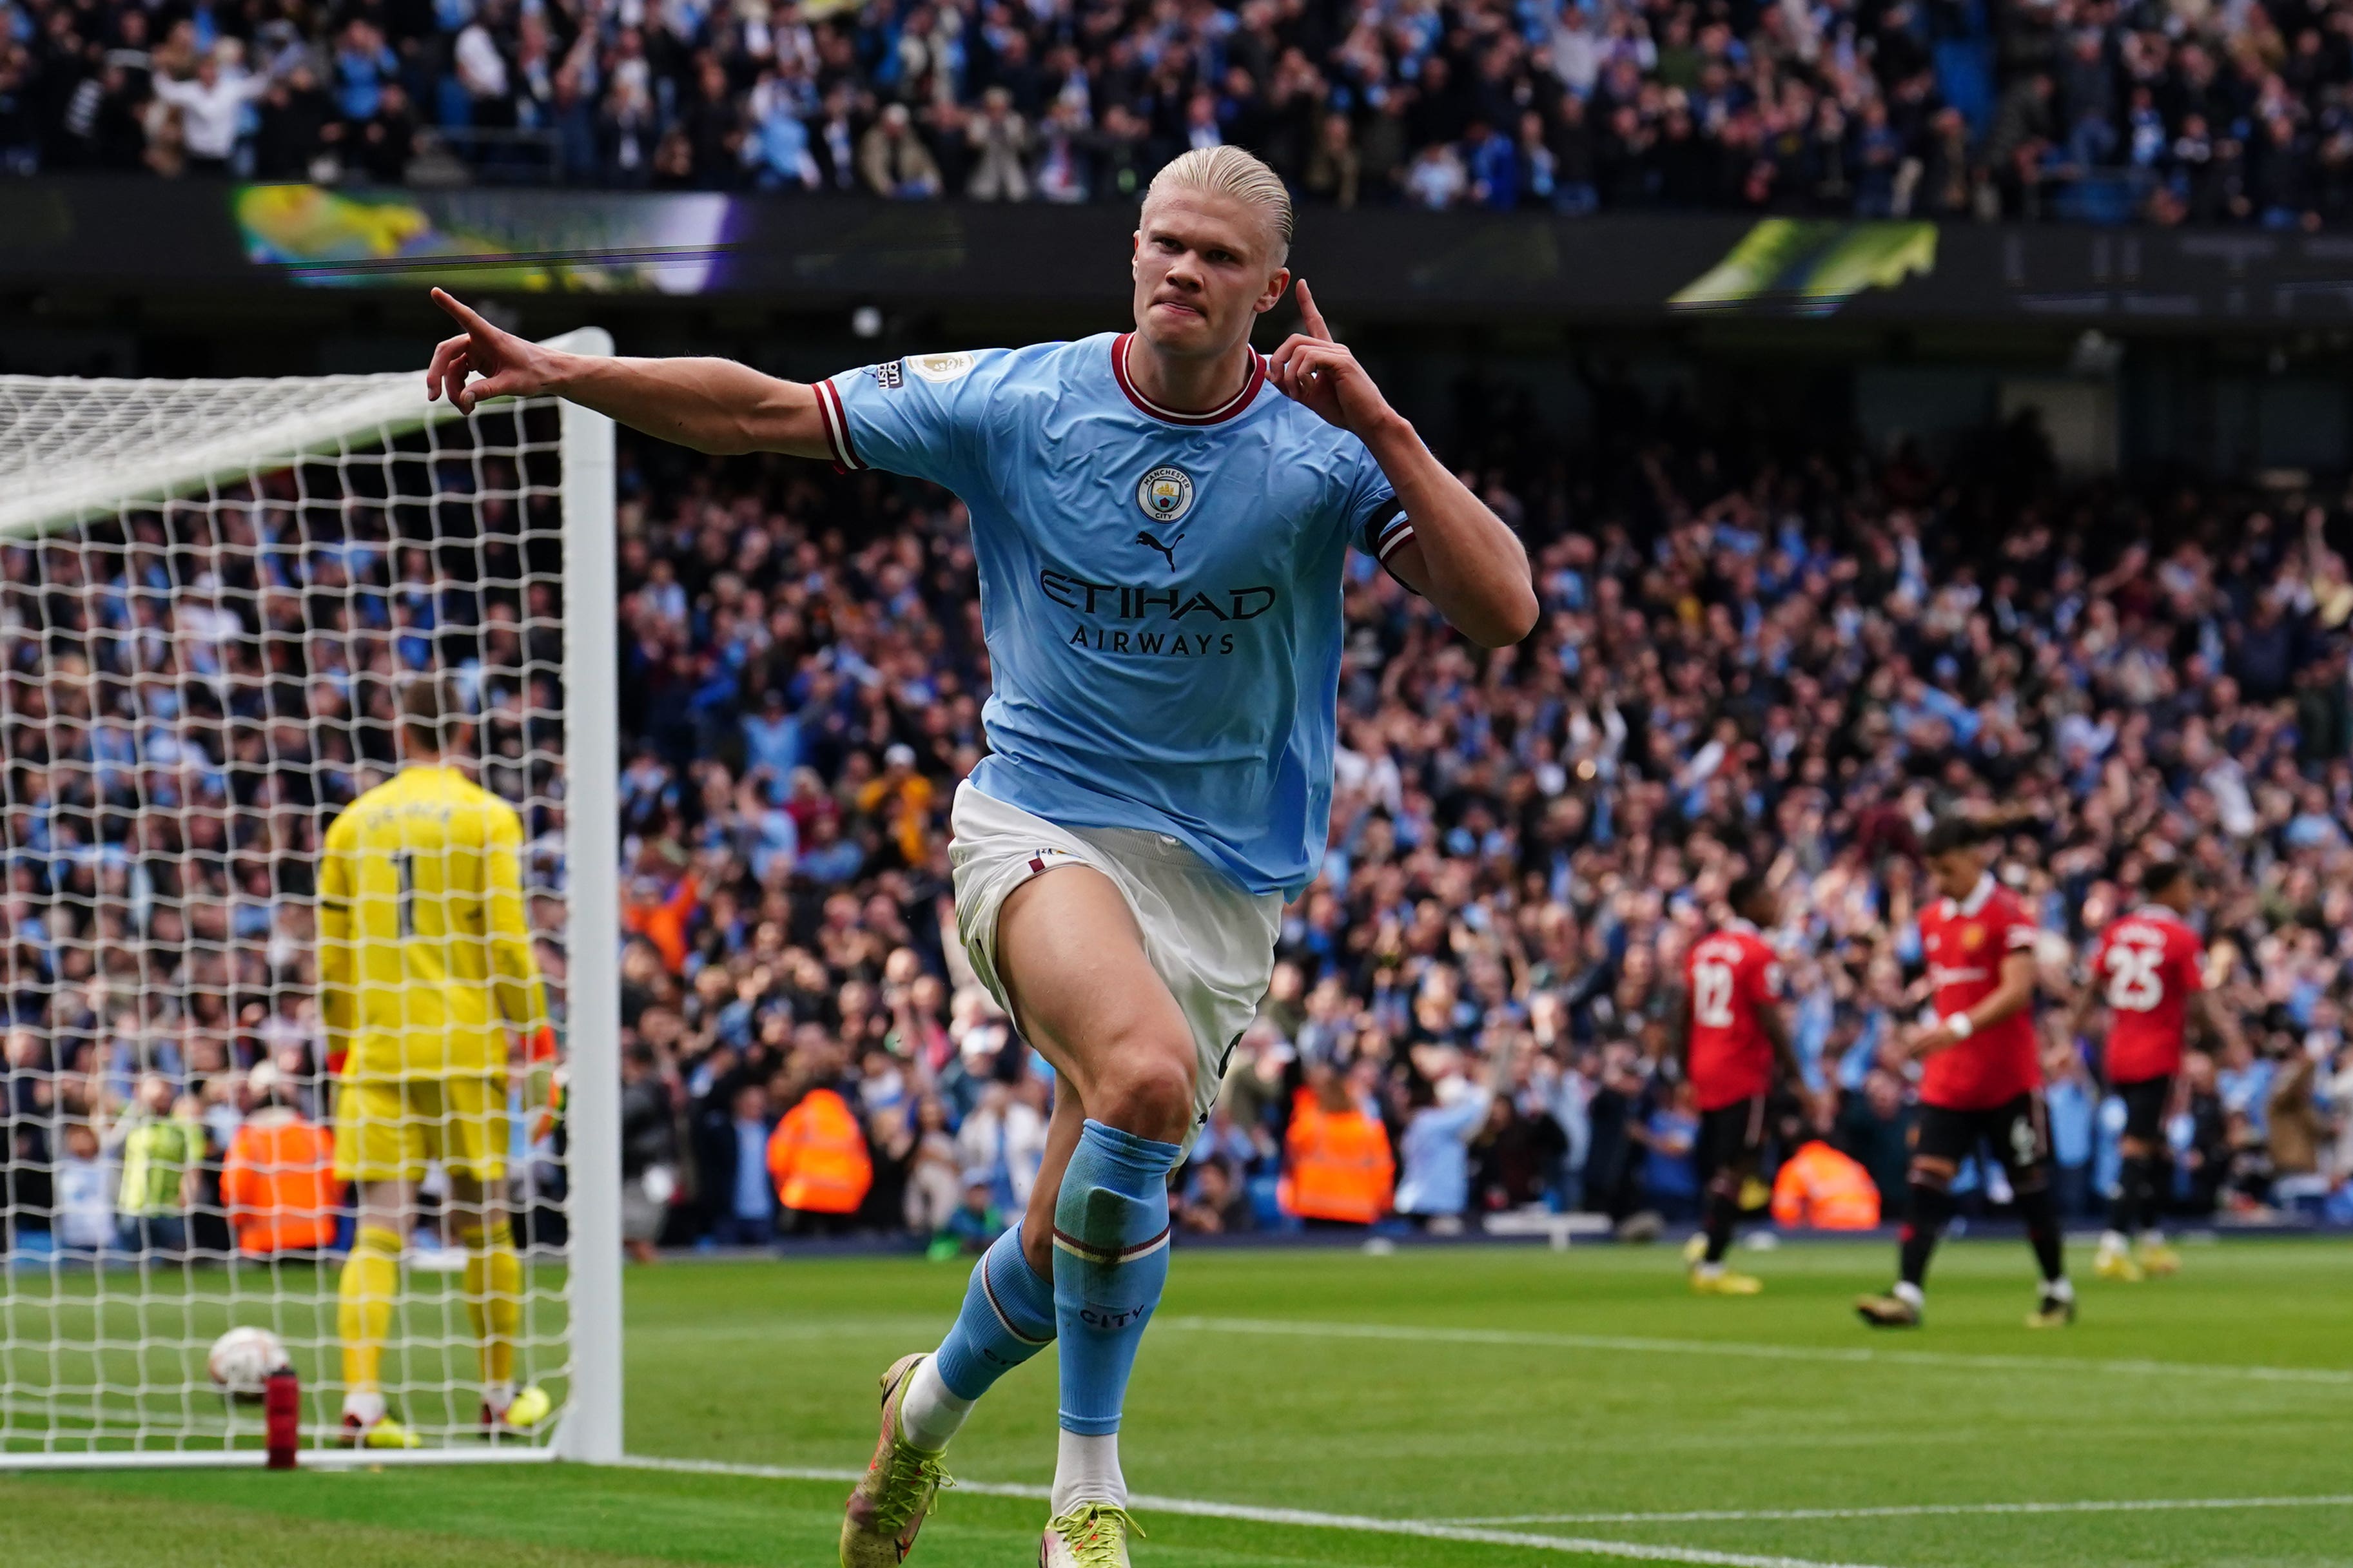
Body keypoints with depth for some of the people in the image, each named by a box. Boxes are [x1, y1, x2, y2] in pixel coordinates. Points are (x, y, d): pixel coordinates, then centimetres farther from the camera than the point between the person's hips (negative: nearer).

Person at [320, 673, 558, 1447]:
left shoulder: (354, 823, 9)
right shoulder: (487, 818, -1)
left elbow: (333, 955, 12)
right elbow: (507, 941, -7)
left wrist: (341, 1053, 19)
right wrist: (538, 1041, -1)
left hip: (377, 1052, 2)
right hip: (465, 1048, -2)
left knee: (379, 1227, -3)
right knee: (484, 1224, 10)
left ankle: (361, 1400, -16)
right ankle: (501, 1398, 20)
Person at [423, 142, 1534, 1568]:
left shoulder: (1324, 455, -6)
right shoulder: (1019, 404, -4)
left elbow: (1503, 612, -17)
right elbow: (764, 413, 2)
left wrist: (1382, 427, -22)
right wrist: (561, 374, -7)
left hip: (1226, 875, 2)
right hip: (1040, 824, -2)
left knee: (1081, 1244, 4)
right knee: (1147, 1073, -33)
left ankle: (937, 1398, 41)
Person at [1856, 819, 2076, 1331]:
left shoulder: (2006, 914, -10)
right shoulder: (1933, 920, 12)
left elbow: (2017, 991, -20)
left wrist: (1958, 1028, -31)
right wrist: (1926, 1039, 14)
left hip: (2007, 1078, -6)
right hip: (1948, 1080, 6)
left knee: (2030, 1185, 5)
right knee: (1927, 1179, -9)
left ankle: (2058, 1293, 21)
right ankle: (1908, 1295, -17)